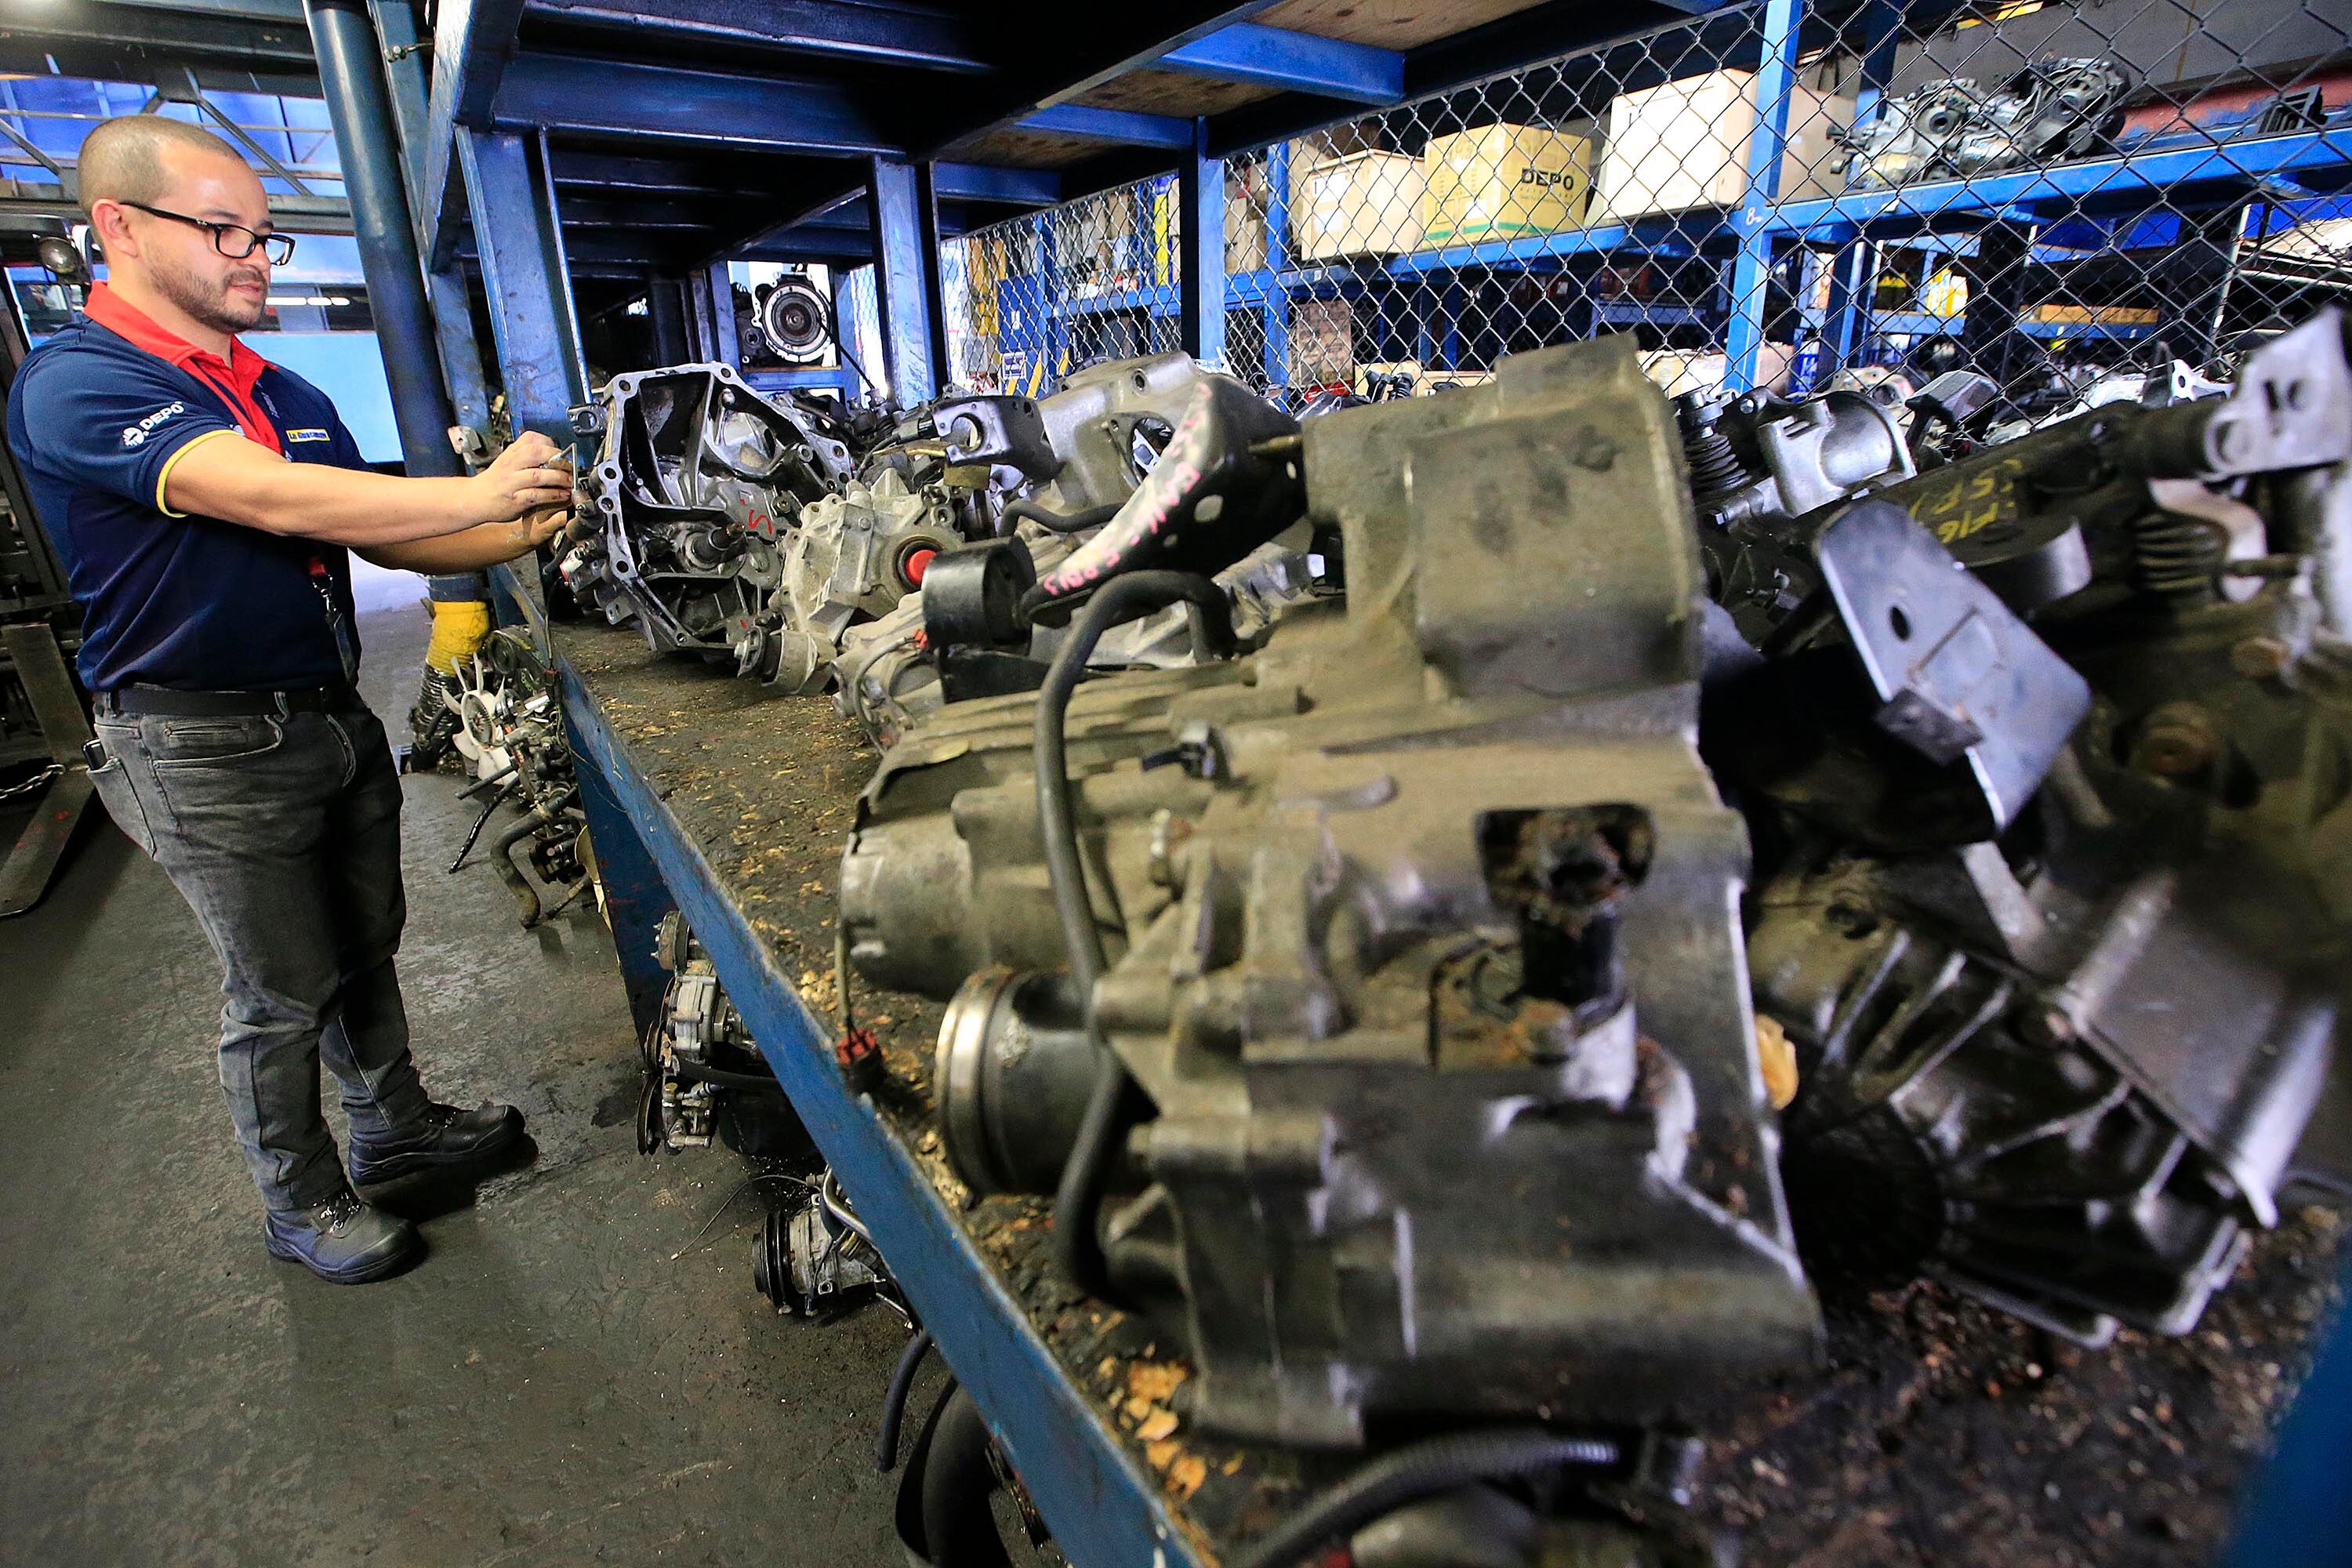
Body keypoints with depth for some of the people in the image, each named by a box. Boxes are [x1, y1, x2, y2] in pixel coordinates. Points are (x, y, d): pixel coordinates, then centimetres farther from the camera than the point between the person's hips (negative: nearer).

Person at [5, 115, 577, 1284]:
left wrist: (528, 530, -5)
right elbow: (272, 501, -30)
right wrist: (477, 493, -31)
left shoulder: (292, 397, 11)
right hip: (208, 753, -7)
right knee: (281, 991, 5)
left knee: (364, 948, 19)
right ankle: (300, 1205, 26)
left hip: (333, 718, 7)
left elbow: (382, 539, 10)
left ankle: (394, 1125, 39)